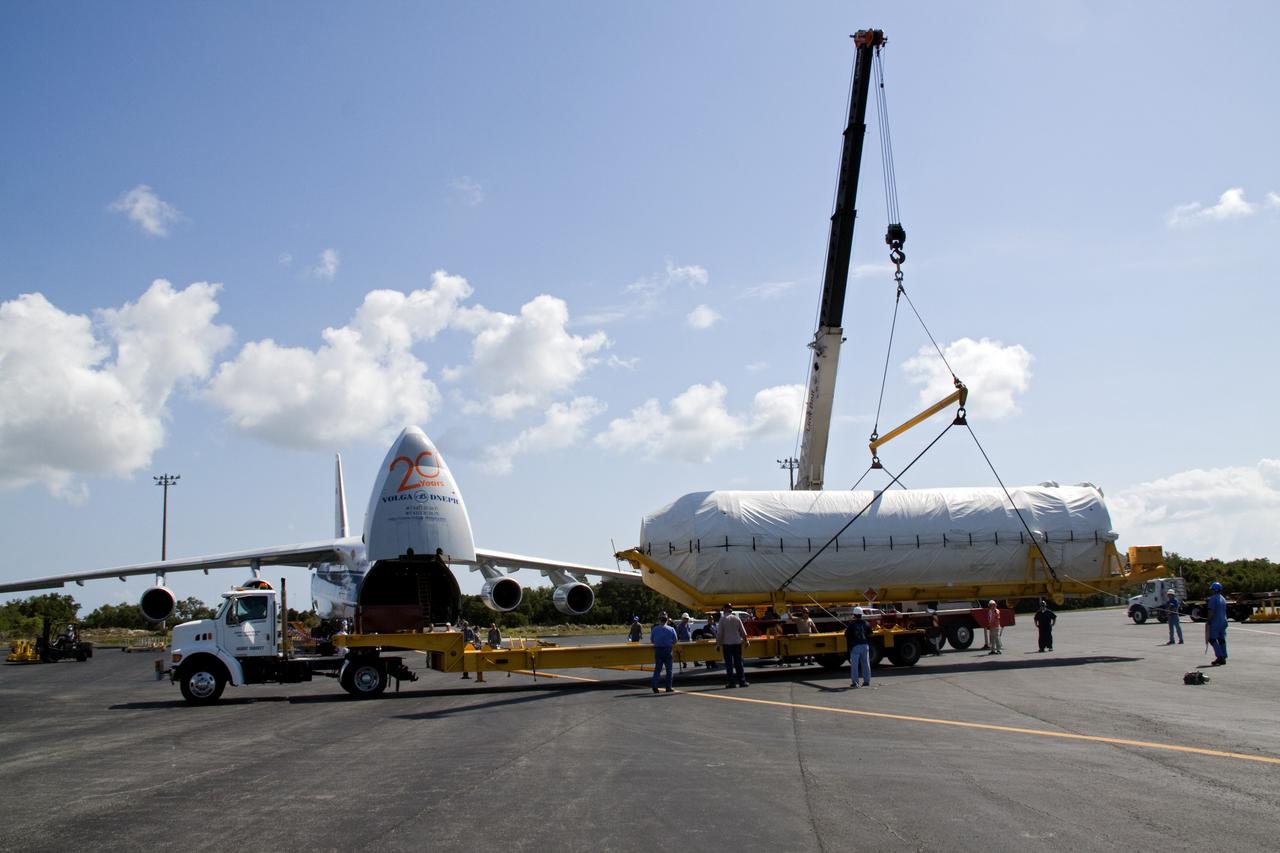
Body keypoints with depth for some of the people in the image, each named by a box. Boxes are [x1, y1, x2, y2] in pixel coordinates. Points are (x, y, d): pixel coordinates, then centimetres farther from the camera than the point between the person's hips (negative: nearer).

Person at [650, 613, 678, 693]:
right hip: (668, 650, -1)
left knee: (657, 669, 6)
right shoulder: (671, 629, -4)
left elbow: (651, 641, 5)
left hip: (658, 650, 1)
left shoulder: (654, 629, -2)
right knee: (669, 670, 8)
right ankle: (668, 687, 10)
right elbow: (674, 642, 0)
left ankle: (655, 685, -8)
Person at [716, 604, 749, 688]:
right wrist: (745, 640, 22)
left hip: (727, 644, -3)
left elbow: (719, 633, -8)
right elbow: (743, 632, 6)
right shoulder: (737, 618, 2)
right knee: (738, 663, 9)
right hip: (737, 643, 3)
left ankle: (731, 682, 1)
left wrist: (718, 644, -1)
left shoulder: (723, 619, -6)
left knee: (729, 664, 2)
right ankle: (742, 681, 8)